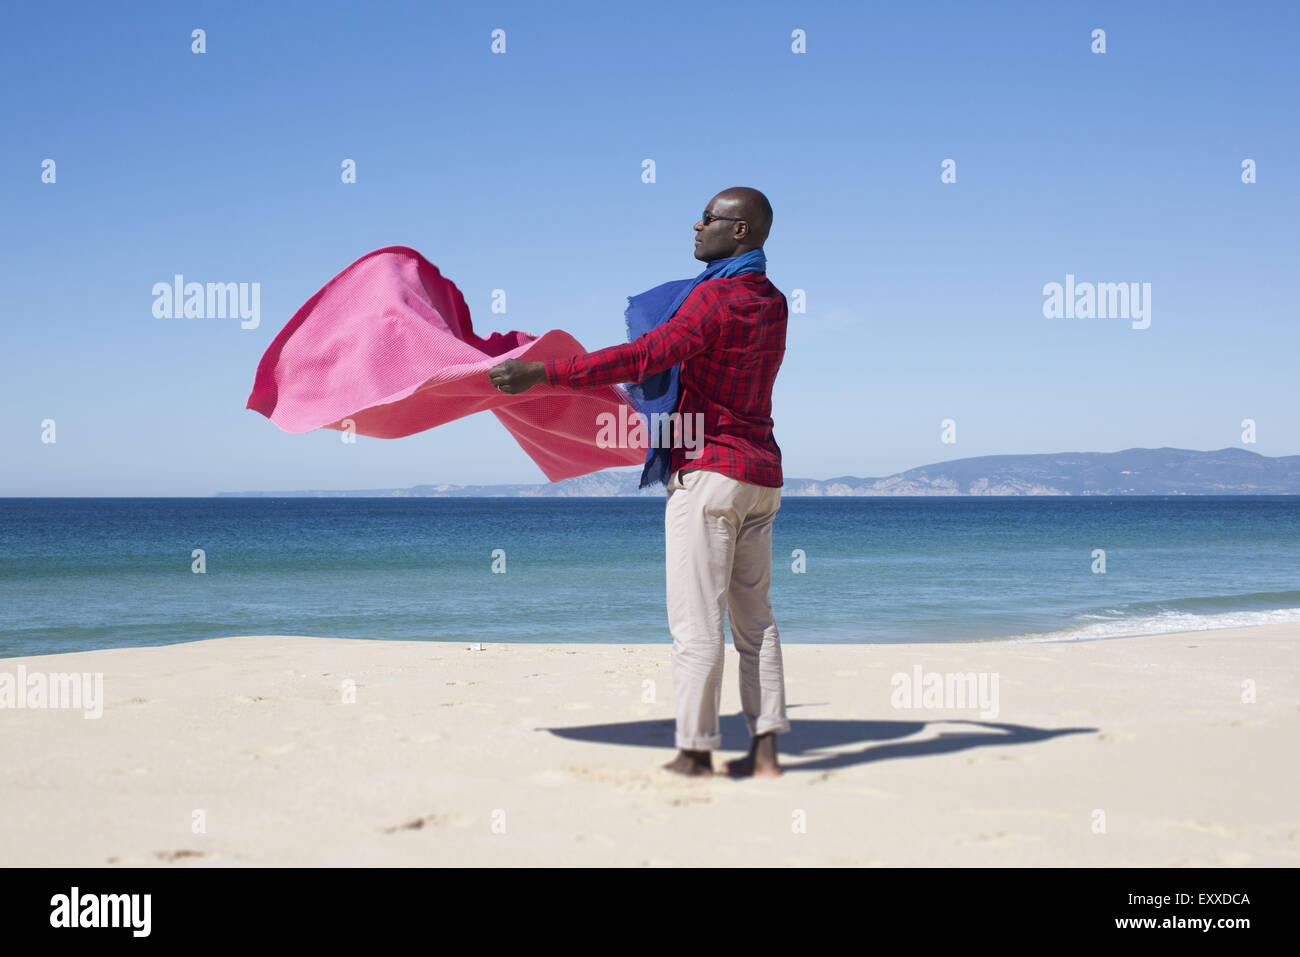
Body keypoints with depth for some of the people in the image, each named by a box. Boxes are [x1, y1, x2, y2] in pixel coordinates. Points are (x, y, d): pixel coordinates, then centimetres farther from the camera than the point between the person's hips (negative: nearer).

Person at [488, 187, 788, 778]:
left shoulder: (715, 299, -16)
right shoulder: (773, 304, 12)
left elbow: (644, 358, -25)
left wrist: (541, 374, -26)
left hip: (708, 470, -9)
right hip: (761, 476, 9)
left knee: (695, 619, -3)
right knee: (754, 616, 9)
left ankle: (695, 750, 1)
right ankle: (765, 747, 8)